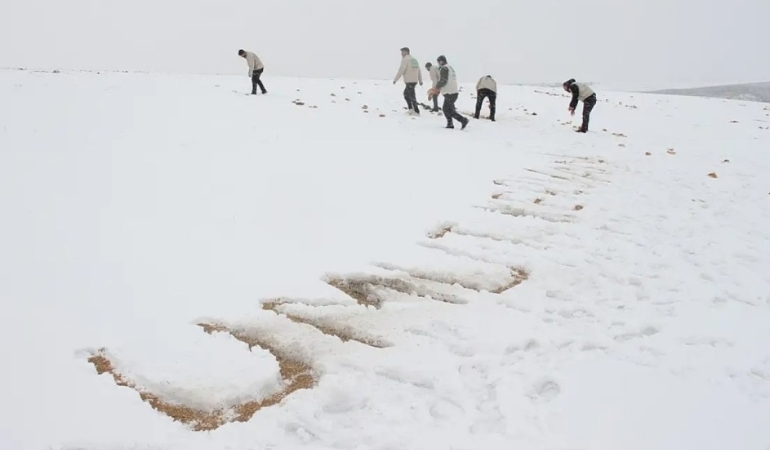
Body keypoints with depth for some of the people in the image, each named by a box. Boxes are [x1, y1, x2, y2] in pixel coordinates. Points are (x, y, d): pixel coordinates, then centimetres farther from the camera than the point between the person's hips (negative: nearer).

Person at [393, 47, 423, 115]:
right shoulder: (414, 59, 17)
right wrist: (420, 81, 27)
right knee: (406, 93, 20)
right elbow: (419, 71, 20)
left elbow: (401, 70, -16)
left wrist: (395, 80, -13)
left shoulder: (405, 59, -8)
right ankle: (410, 109, 15)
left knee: (412, 95, -4)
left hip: (409, 81, -9)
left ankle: (416, 111, -4)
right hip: (415, 80, 9)